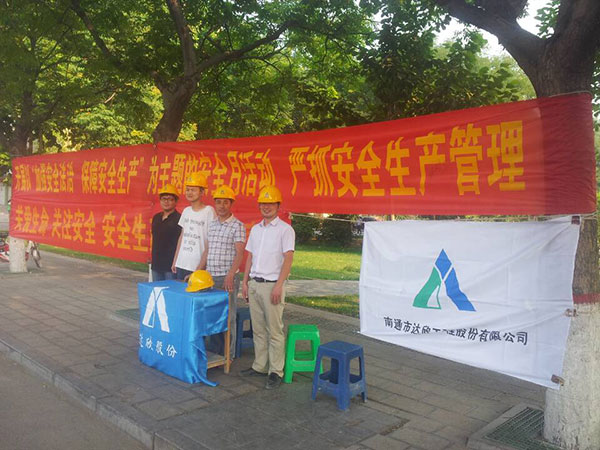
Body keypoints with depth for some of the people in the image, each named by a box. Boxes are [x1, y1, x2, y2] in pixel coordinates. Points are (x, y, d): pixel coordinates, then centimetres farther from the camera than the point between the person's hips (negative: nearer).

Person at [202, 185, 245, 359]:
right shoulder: (212, 225, 13)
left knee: (227, 317, 1)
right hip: (210, 277, 6)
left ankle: (227, 356, 13)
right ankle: (213, 351, 25)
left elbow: (239, 253, -17)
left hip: (227, 279, -6)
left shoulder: (237, 226, -8)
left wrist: (230, 275, -28)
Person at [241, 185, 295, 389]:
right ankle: (259, 366, 22)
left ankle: (276, 371, 6)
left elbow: (288, 259, -11)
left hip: (272, 284, -6)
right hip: (254, 283, 6)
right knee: (258, 328, 12)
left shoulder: (285, 229, -5)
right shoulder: (255, 229, 15)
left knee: (275, 330, -1)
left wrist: (278, 286, -17)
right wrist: (245, 282, 11)